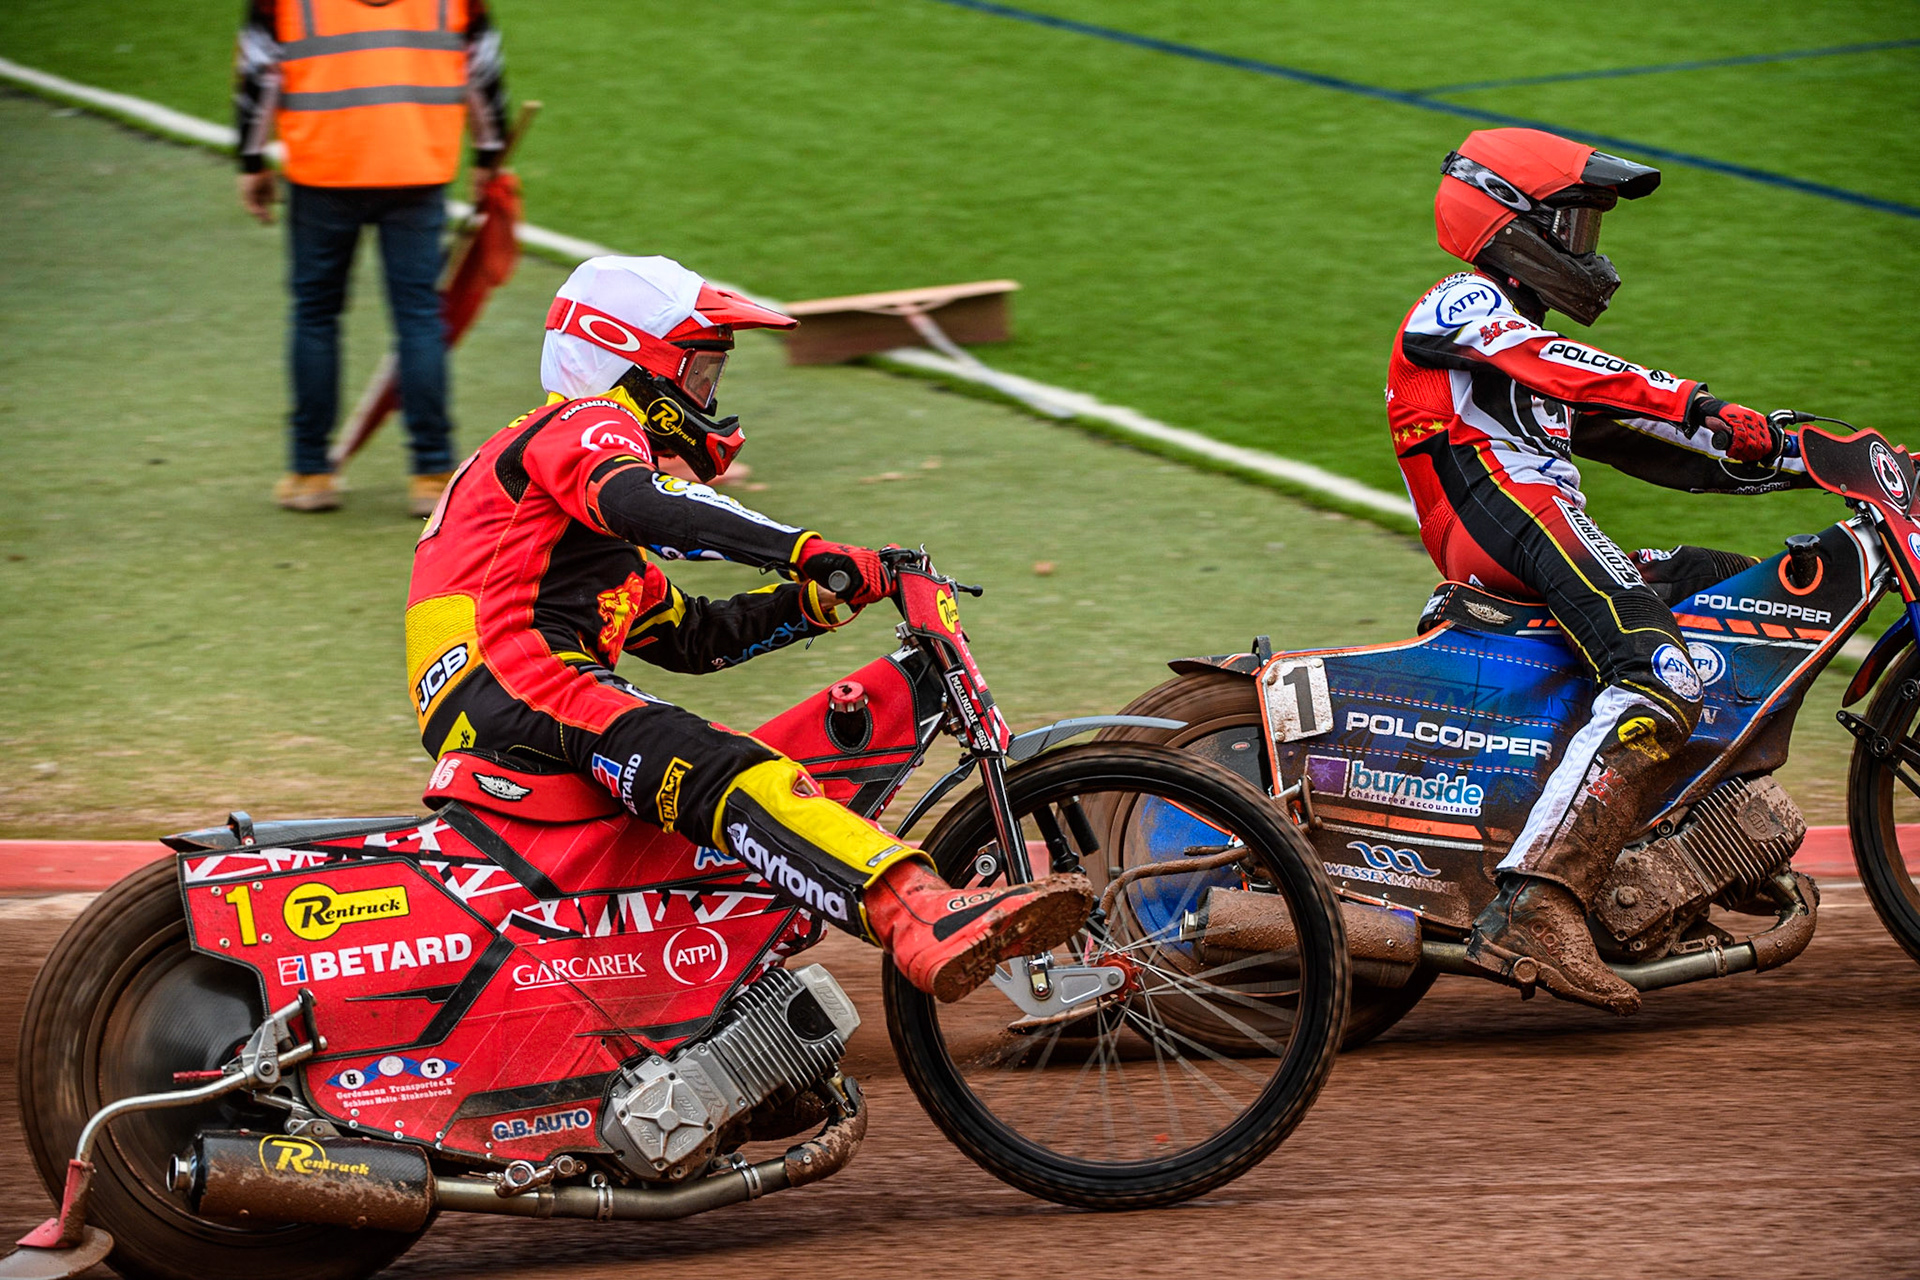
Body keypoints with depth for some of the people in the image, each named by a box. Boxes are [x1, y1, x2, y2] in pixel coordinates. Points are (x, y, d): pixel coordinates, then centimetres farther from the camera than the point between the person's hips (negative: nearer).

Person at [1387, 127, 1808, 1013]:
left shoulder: (1522, 332, 35)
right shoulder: (1457, 307, 6)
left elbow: (1649, 450, 31)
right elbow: (1554, 370, -14)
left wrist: (1792, 458, 20)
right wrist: (1701, 413, -22)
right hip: (1503, 519, -10)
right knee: (1660, 683, -30)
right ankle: (1533, 909, -48)